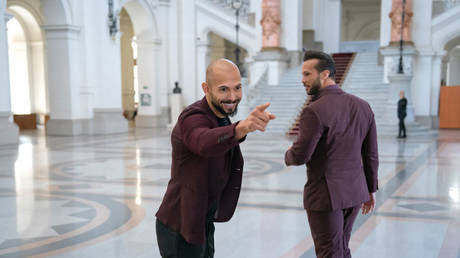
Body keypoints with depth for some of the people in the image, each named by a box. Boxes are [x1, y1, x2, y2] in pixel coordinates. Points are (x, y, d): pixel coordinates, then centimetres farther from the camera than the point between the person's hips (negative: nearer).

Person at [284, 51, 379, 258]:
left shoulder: (315, 111, -20)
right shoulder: (362, 107, 2)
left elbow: (300, 156, -21)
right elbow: (371, 155, 7)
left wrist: (288, 156, 2)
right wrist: (371, 189, 16)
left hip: (325, 195, -7)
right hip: (354, 192, 7)